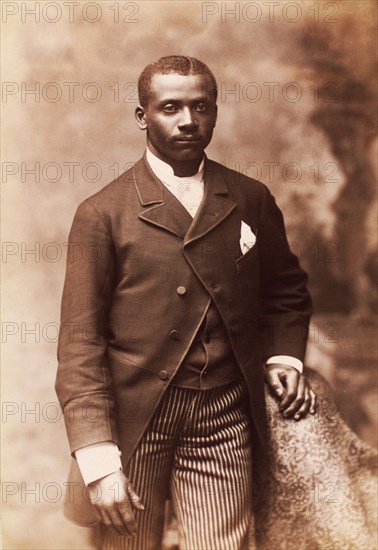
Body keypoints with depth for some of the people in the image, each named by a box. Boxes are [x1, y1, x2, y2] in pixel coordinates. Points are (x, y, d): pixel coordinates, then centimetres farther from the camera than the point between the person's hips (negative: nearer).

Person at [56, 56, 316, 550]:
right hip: (131, 420, -1)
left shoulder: (252, 201, 6)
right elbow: (79, 344, -7)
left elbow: (287, 291, 21)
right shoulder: (103, 214, -3)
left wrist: (284, 358, 1)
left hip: (225, 420, 2)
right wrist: (98, 462, -14)